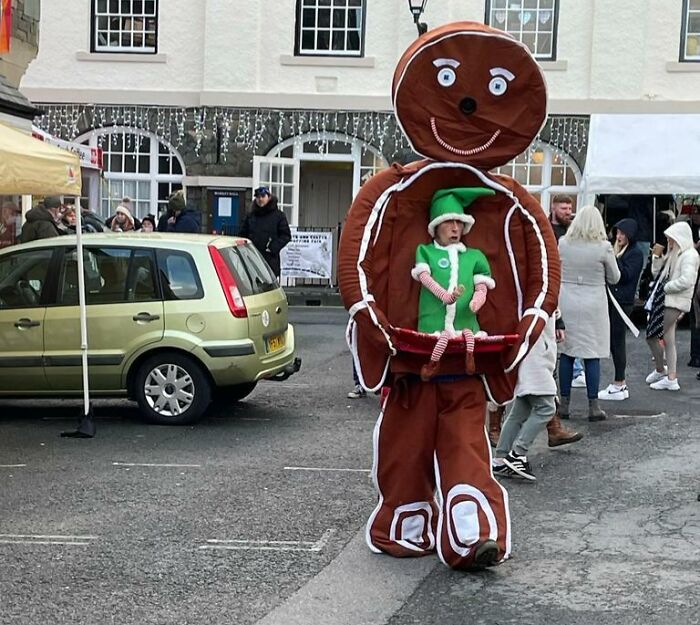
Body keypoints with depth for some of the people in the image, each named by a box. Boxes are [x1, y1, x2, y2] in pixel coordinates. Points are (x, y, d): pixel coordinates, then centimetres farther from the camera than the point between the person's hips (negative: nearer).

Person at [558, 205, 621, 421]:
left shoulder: (562, 243, -2)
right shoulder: (604, 247, -9)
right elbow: (614, 278, 2)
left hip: (566, 302, 2)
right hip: (593, 305, -2)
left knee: (566, 354, 9)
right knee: (592, 356, 3)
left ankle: (564, 404, 14)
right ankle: (593, 406, 7)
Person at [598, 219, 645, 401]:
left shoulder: (636, 253, -7)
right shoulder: (618, 250, 16)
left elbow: (625, 275, -18)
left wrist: (615, 257, -19)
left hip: (623, 302, -8)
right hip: (612, 299, 8)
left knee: (617, 341, -6)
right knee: (613, 342, 10)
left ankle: (619, 385, -1)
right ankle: (621, 383, 18)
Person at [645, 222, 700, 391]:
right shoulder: (673, 254, 17)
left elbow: (686, 281, -22)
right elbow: (657, 273, 20)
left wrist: (666, 287, -14)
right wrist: (657, 257, 7)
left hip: (675, 302, -9)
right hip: (661, 300, 9)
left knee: (667, 339, -6)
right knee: (651, 336, 13)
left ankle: (671, 379, 2)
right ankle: (660, 370, 28)